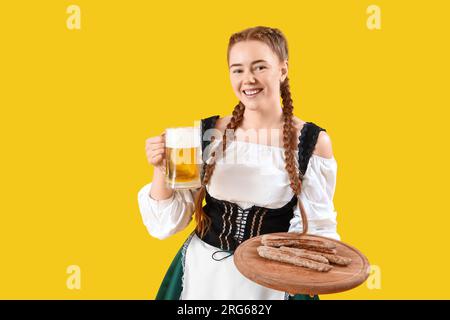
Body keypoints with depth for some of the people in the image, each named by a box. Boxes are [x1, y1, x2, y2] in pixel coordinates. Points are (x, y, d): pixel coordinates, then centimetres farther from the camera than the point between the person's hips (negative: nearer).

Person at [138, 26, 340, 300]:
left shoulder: (312, 141, -13)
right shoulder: (207, 132, -8)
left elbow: (315, 226, -6)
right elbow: (169, 222, -5)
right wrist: (162, 170, -21)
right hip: (202, 271, 2)